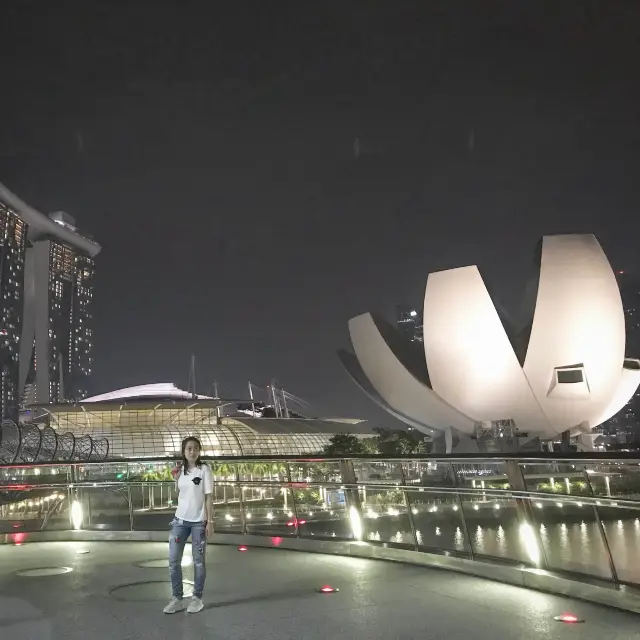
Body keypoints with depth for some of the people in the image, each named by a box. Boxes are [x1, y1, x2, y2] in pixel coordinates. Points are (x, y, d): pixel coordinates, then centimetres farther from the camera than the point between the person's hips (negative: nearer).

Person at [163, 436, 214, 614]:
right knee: (173, 560, 4)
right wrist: (176, 480, -1)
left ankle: (197, 598, 16)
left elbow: (209, 496, -7)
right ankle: (177, 599, 15)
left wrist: (209, 521, -11)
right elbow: (179, 494, 14)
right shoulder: (181, 470, 6)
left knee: (198, 561, 5)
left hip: (199, 521, -4)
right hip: (180, 520, 5)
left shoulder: (204, 469, -7)